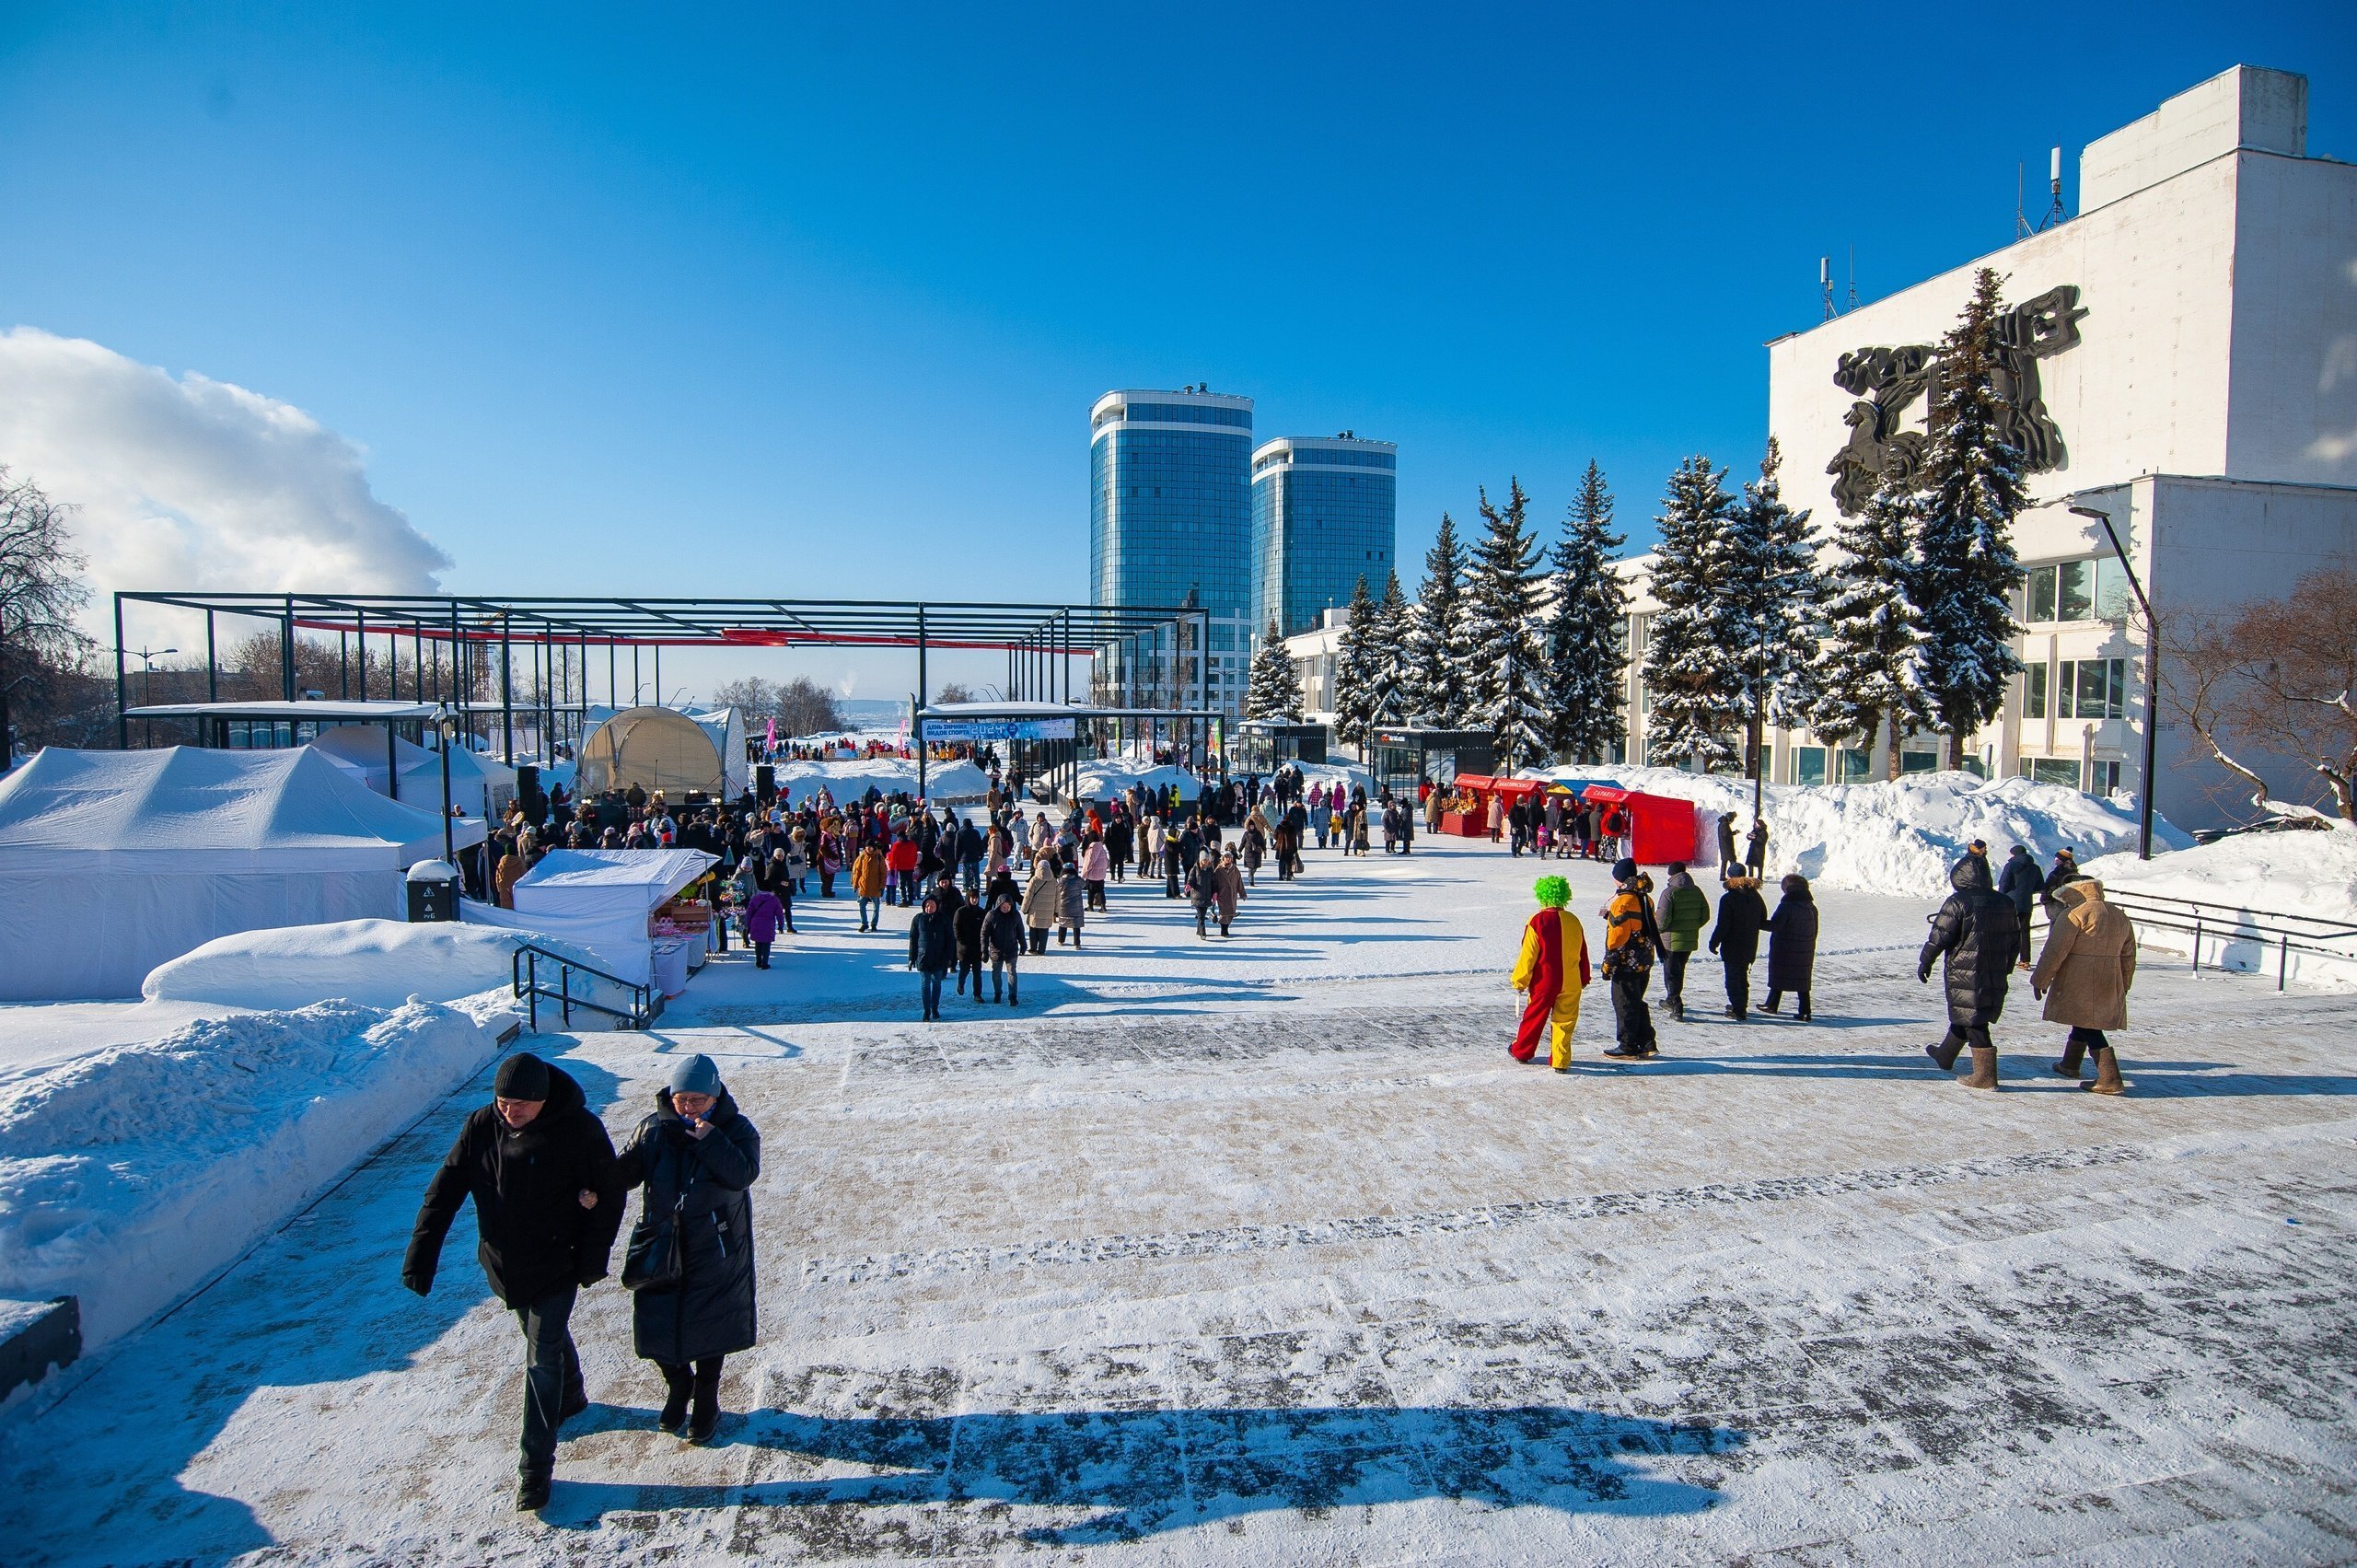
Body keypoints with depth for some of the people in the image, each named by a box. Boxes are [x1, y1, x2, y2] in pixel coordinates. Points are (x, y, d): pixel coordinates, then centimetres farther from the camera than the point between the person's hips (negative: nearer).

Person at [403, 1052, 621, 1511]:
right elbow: (444, 1192, -7)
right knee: (549, 1338, 24)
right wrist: (420, 1258, -13)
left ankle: (535, 1466, 6)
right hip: (505, 1263, 4)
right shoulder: (481, 1126, -11)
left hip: (557, 1264, -4)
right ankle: (570, 1398, 50)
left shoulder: (580, 1129, -22)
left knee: (542, 1360, -4)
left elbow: (610, 1195, -13)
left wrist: (592, 1261, -12)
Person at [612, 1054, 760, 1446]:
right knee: (654, 1326, 6)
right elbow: (624, 1170, -8)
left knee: (708, 1329, 11)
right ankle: (678, 1382, 38)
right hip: (659, 1245, 2)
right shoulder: (652, 1127, -3)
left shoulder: (737, 1130, -11)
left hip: (715, 1250, -2)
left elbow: (743, 1175, -25)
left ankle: (706, 1399, 36)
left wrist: (709, 1139, -30)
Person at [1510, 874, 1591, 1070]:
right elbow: (1583, 952, 12)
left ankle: (1521, 1051, 30)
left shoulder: (1537, 921, -14)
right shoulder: (1573, 921, 1)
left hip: (1543, 981, -3)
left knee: (1534, 1017, 13)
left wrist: (1520, 980, 0)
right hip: (1570, 983, 3)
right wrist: (1584, 978, 25)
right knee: (1565, 1021, 9)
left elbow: (1528, 955, -11)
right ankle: (1560, 1061, 9)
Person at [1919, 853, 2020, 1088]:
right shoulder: (2005, 903, 7)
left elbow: (1940, 935, -12)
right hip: (1994, 976, 7)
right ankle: (1945, 1055, 40)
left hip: (1966, 976, -7)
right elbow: (2015, 939, 16)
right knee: (1966, 1016, 21)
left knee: (1973, 1022, -2)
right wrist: (2005, 967, 28)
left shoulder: (1958, 902, -13)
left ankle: (1985, 1076, -3)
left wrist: (1925, 961, 0)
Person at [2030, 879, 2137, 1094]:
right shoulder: (2120, 916, 14)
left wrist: (2040, 979, -6)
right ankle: (2070, 1064, 35)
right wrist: (2123, 986, 28)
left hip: (2079, 984, -8)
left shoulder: (2074, 914, -11)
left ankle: (2110, 1079, -10)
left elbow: (2055, 951, -13)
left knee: (2087, 1026, -5)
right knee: (2085, 1022, 21)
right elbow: (2128, 957, 20)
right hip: (2109, 985, 8)